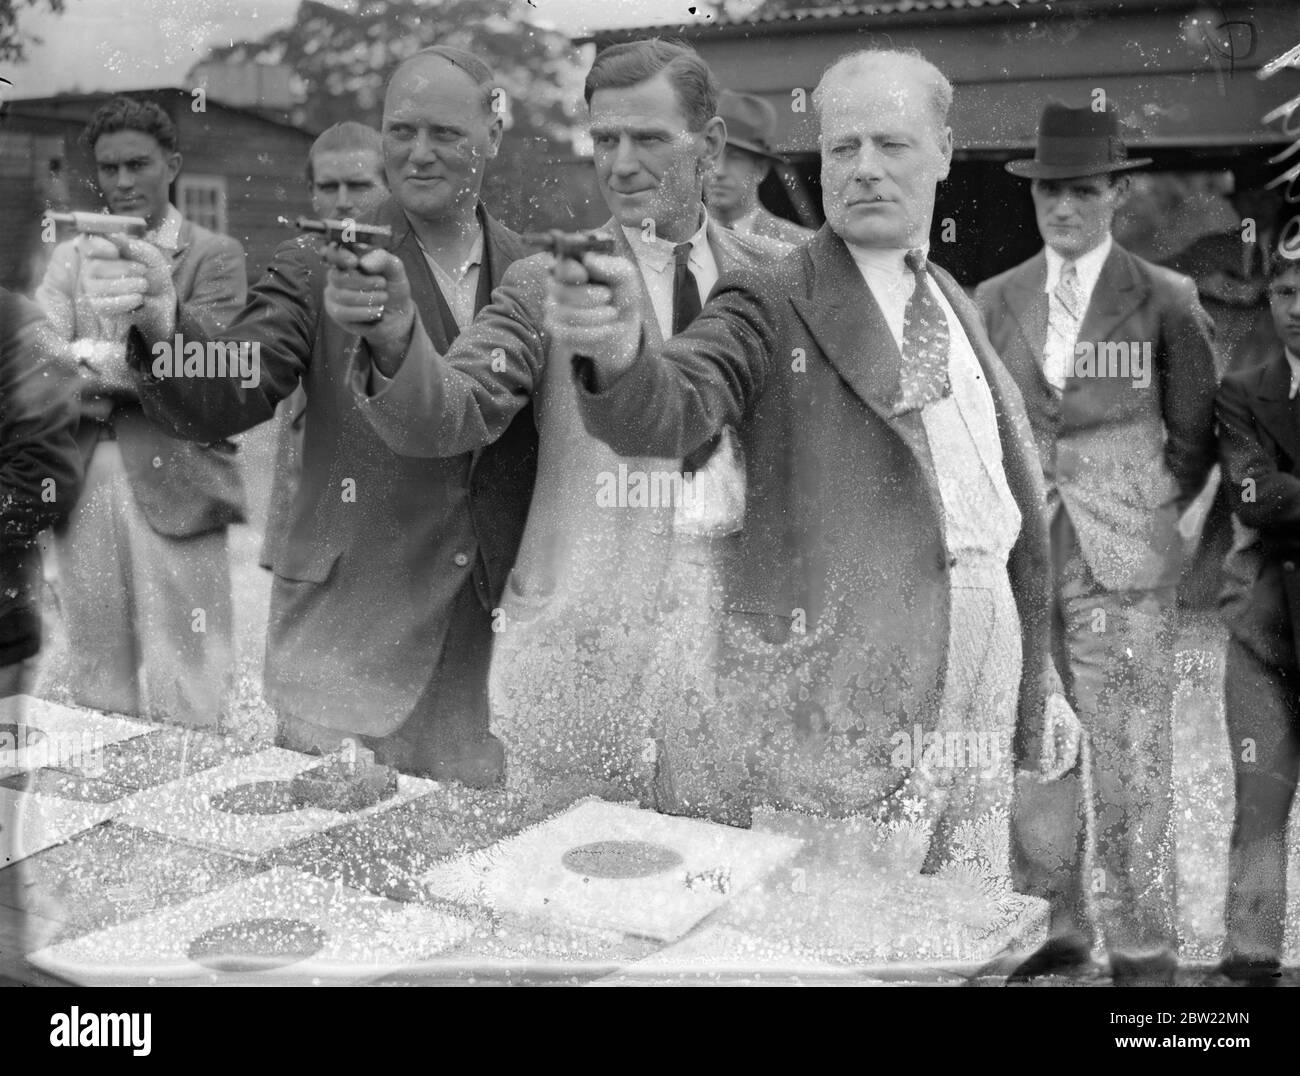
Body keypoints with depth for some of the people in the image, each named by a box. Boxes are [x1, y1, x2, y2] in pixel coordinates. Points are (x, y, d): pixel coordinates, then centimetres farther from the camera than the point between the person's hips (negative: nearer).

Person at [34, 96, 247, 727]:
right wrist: (112, 370, -13)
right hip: (81, 487, 4)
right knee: (93, 678, 10)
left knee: (182, 698, -3)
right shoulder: (70, 257, 16)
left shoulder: (214, 256, 3)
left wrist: (88, 360, -9)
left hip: (172, 487, -4)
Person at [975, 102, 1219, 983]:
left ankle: (1144, 952, 7)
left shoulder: (1166, 300, 3)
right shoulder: (995, 301, 10)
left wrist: (1142, 514, 5)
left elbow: (1193, 437, 9)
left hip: (1122, 564, -3)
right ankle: (1061, 929, 19)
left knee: (1130, 762, -3)